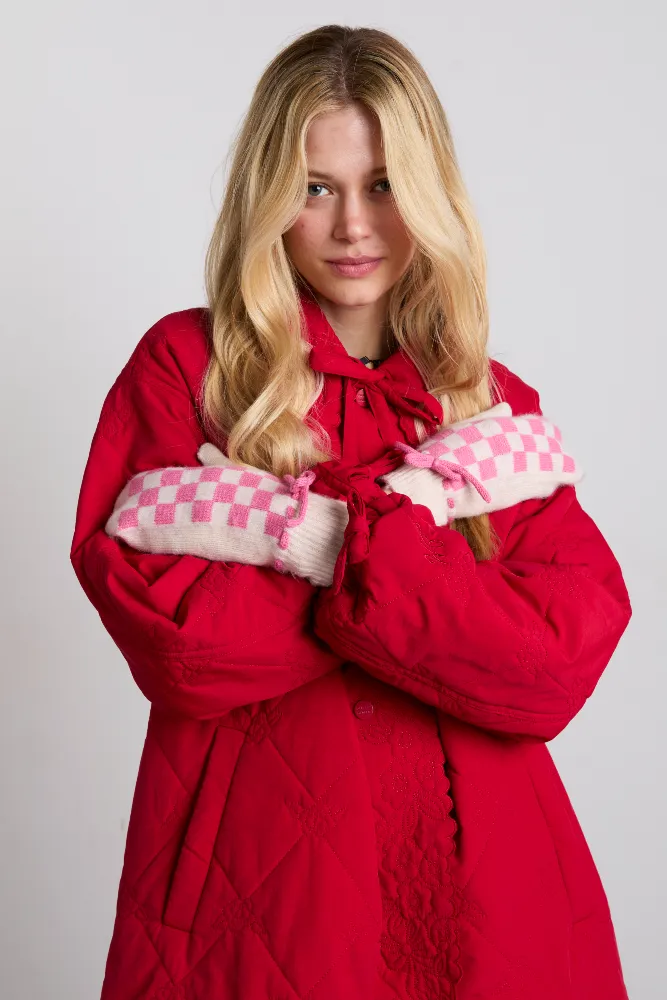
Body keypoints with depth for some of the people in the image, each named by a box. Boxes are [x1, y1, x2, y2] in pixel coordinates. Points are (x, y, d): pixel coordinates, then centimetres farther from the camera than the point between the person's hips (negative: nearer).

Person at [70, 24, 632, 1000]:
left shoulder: (498, 409, 4)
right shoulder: (184, 365, -3)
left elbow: (560, 666, -11)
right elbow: (180, 642, -15)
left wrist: (321, 534, -18)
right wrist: (416, 518, -13)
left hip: (472, 879, 3)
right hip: (250, 873, -2)